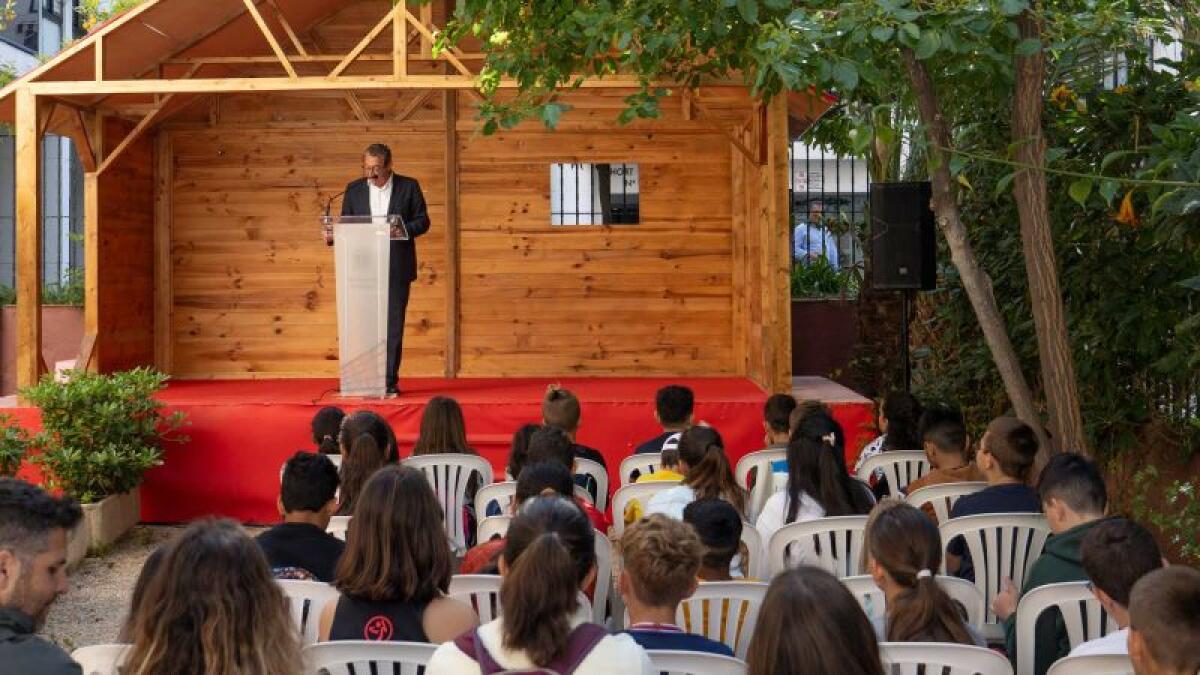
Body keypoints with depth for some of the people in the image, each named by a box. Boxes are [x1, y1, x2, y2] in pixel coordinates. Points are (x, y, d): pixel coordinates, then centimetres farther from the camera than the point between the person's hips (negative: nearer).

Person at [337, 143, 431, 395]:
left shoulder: (409, 186, 3)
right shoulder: (354, 190, 9)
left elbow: (422, 221, 3)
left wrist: (402, 230, -16)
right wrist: (333, 236, -9)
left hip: (397, 268, -2)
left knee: (393, 325, 0)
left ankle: (390, 381, 5)